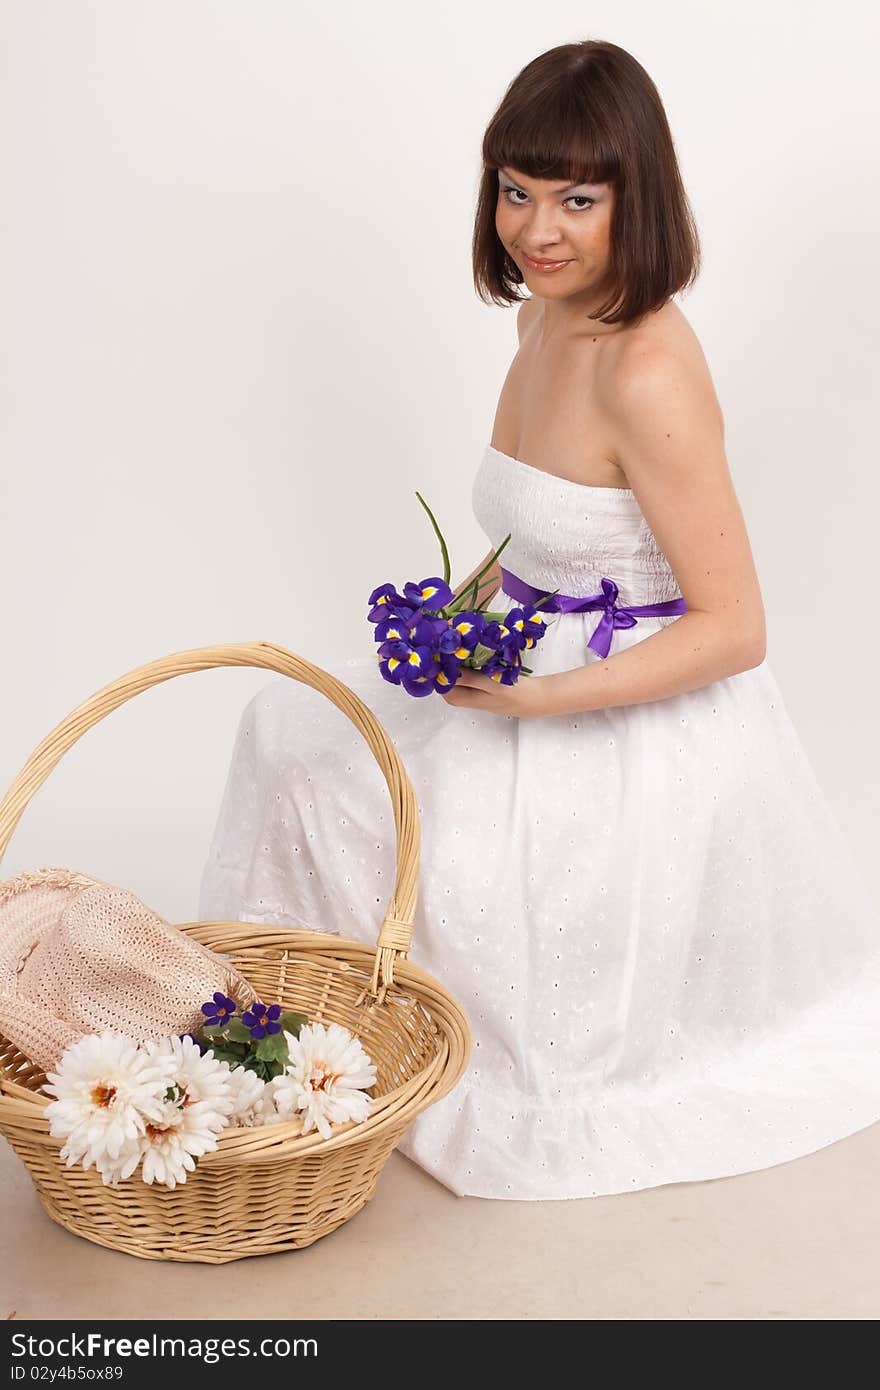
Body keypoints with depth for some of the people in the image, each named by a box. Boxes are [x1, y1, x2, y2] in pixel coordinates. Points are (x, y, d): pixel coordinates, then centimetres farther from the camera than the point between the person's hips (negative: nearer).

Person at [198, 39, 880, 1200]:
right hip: (540, 669, 9)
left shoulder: (649, 374, -26)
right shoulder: (547, 315, 2)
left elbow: (734, 628, -25)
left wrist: (541, 697, -27)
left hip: (643, 729, -9)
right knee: (299, 727, 9)